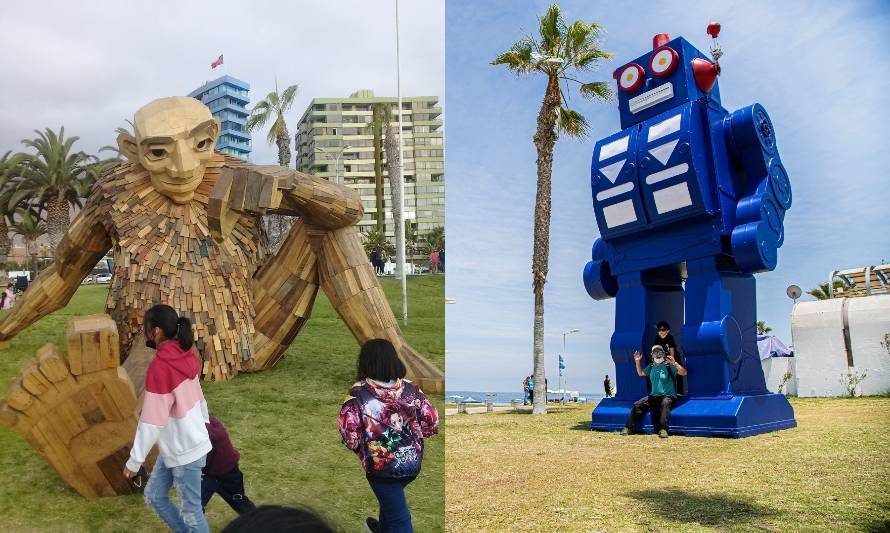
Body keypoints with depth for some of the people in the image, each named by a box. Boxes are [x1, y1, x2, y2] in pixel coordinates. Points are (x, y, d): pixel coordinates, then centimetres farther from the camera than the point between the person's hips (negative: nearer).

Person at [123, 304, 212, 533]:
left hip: (185, 451, -8)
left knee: (191, 511, 6)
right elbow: (198, 397, 12)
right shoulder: (185, 355, 0)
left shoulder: (159, 367, -25)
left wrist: (134, 460, -13)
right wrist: (204, 423, 27)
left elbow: (151, 421, -22)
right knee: (154, 496, 20)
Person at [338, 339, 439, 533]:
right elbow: (432, 423, -2)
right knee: (393, 498, 33)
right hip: (413, 461, 5)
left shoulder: (358, 393, -16)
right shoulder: (411, 389, -5)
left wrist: (356, 445, 4)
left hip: (381, 465, -5)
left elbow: (350, 436, -19)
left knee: (399, 517, 9)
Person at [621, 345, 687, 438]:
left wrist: (675, 363, -31)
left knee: (665, 403, -40)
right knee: (637, 405, -7)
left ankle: (663, 429, -42)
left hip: (668, 396, -6)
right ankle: (629, 428, 0)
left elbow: (684, 373, -16)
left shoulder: (669, 365, -6)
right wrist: (637, 362, 15)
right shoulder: (651, 366, 12)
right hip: (654, 396, 6)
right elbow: (641, 373, 29)